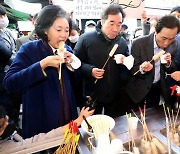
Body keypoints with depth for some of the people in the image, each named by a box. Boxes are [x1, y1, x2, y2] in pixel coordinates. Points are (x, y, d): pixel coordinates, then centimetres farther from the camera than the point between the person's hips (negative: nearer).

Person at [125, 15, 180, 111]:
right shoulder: (139, 43, -21)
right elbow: (132, 69, -14)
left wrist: (168, 63, -20)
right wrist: (141, 69, -36)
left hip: (158, 87, 4)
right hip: (139, 88, -4)